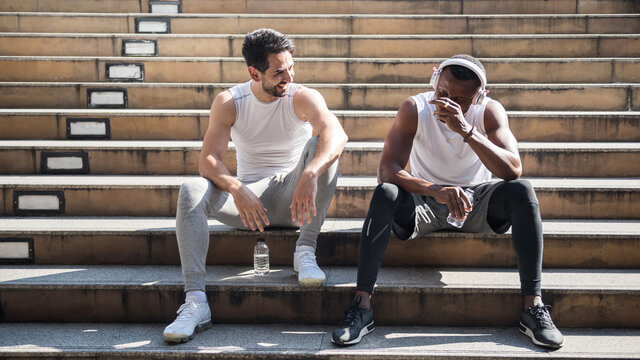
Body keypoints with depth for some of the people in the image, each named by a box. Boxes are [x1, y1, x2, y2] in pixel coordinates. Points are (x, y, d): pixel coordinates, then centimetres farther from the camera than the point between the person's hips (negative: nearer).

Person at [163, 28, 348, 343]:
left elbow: (336, 133, -30)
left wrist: (310, 175, -49)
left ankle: (305, 252, -26)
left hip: (293, 201, -1)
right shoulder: (228, 102, -3)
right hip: (247, 199, 1)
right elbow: (208, 160, -13)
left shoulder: (303, 98, -8)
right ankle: (195, 302, -34)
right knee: (191, 191, -25)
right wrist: (236, 189, -34)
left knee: (318, 148, -27)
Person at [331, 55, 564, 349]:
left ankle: (533, 306, -27)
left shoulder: (490, 111, -13)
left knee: (521, 191, -27)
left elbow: (513, 170, -27)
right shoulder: (414, 109, -16)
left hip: (476, 202, 1)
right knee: (385, 193, -31)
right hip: (425, 201, -1)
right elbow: (387, 169, -26)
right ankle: (362, 305, -33)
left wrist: (467, 131, -40)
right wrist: (436, 190, -42)